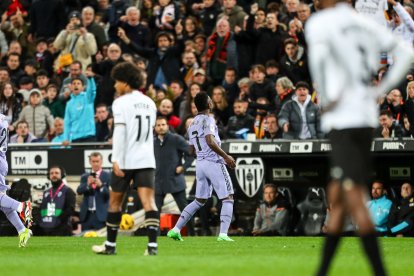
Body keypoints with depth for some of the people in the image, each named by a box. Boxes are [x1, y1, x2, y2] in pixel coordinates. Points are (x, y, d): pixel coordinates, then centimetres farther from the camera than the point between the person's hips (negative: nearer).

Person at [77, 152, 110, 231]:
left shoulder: (107, 176, 3)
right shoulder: (84, 177, 14)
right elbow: (79, 191, 0)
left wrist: (101, 186, -19)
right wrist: (87, 184, -18)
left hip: (100, 215, -4)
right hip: (86, 215, 4)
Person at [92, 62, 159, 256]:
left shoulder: (121, 103, -7)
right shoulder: (149, 103, 13)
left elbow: (120, 132, -15)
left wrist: (116, 160, -17)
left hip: (125, 160, -4)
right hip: (146, 159, 4)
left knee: (115, 201, 11)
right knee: (148, 201, -6)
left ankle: (110, 245, 20)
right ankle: (152, 245, -20)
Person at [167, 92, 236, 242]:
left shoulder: (192, 125, 17)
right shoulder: (208, 120, -8)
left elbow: (191, 150, 20)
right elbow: (210, 142, -21)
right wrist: (226, 156, -17)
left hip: (200, 164, 8)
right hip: (214, 162, -8)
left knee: (199, 200, 15)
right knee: (227, 198, -2)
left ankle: (175, 229, 9)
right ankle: (223, 234, -14)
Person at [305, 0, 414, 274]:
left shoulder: (319, 23, -5)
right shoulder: (365, 24, 14)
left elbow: (318, 55, -25)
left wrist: (326, 99, -14)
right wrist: (382, 89, 13)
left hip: (342, 120, -7)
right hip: (367, 117, 7)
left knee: (354, 200, -8)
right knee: (337, 199, 14)